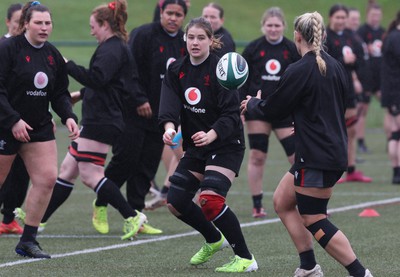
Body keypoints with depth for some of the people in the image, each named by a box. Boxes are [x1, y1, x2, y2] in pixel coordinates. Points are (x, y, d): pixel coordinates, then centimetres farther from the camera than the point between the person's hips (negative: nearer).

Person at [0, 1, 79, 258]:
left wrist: (68, 117, -5)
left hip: (39, 127, 6)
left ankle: (28, 240, 1)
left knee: (47, 178, -7)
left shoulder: (53, 55, 7)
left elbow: (60, 93, 12)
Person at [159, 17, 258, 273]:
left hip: (226, 145, -7)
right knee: (176, 202, 5)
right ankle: (214, 240, 32)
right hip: (195, 147, 7)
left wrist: (211, 134, -37)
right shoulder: (177, 71, 3)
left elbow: (231, 114, -20)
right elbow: (170, 104, -11)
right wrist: (169, 126, -32)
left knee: (210, 199, -24)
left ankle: (245, 259, -12)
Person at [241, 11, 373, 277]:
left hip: (317, 158, -9)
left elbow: (273, 109, -6)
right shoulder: (335, 67, 9)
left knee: (313, 221, -3)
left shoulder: (300, 71, -16)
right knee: (282, 202, 17)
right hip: (335, 151, 9)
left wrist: (253, 104, 16)